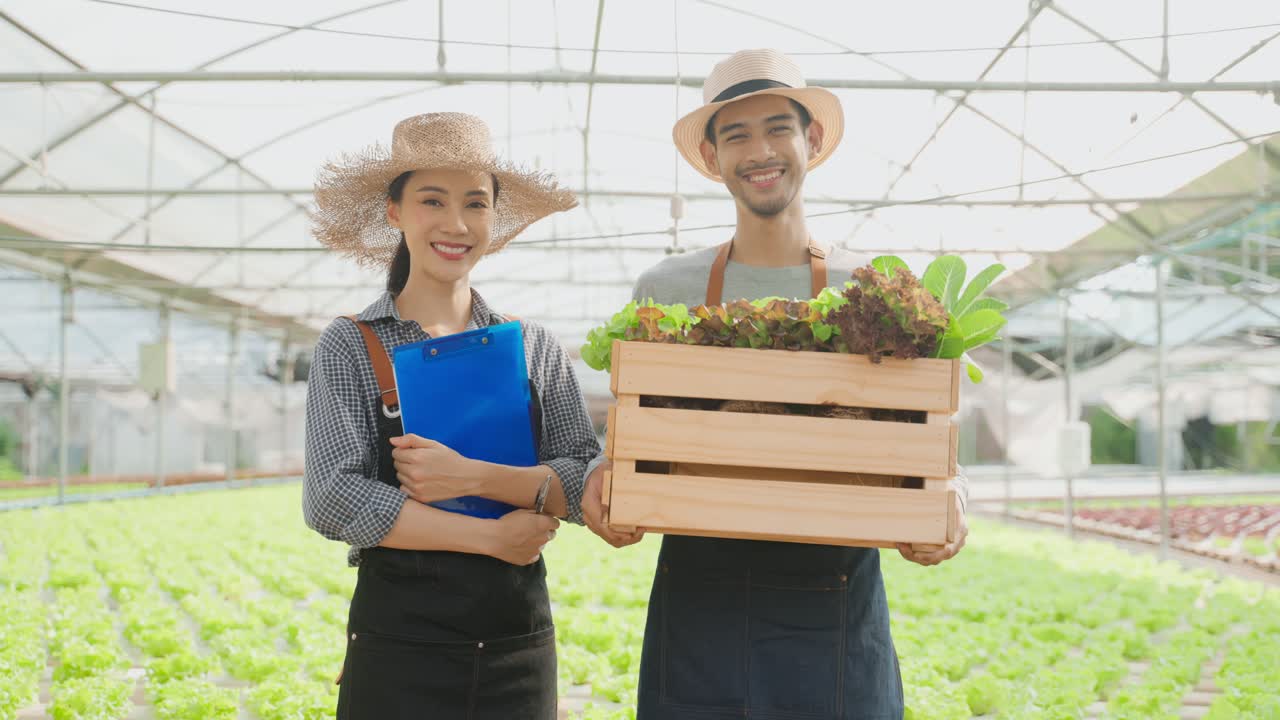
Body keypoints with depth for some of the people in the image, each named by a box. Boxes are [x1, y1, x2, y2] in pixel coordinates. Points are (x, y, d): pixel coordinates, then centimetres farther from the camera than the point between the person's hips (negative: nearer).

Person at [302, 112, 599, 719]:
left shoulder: (535, 348, 5)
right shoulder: (351, 347, -3)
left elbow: (588, 484, -3)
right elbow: (333, 502, -13)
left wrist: (474, 476, -18)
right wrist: (489, 537, -14)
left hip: (521, 644, 3)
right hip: (399, 647, -2)